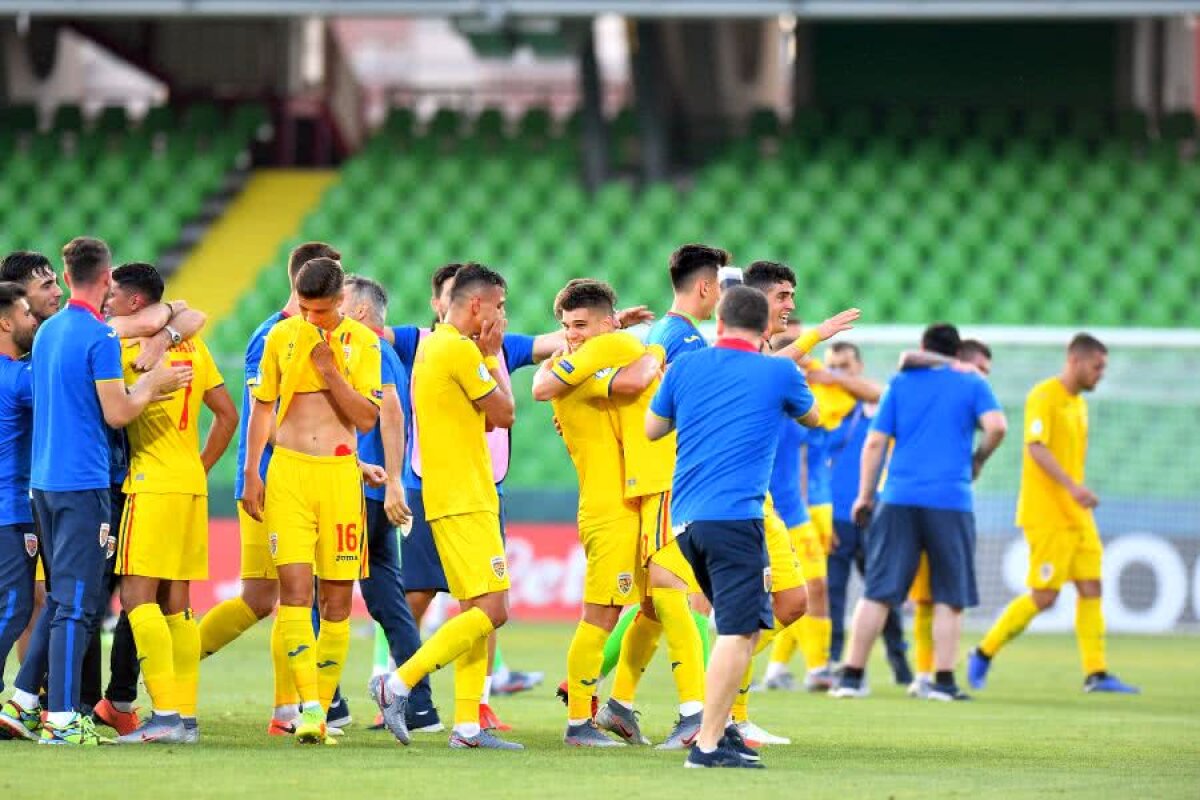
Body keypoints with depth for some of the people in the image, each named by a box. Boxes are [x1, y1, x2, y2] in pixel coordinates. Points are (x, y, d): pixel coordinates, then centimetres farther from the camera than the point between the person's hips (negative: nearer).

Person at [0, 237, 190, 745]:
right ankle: (61, 718, -8)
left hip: (45, 479, 8)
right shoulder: (100, 337, -13)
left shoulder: (48, 332, 13)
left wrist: (146, 382, 22)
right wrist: (153, 385, 2)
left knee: (61, 597, 17)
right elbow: (117, 414, -14)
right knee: (77, 602, -6)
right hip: (83, 483, -8)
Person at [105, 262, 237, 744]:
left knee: (137, 597, -9)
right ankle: (187, 717, 8)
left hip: (153, 485, -8)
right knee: (176, 604, 10)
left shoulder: (133, 344, -8)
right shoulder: (192, 346, 15)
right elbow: (227, 415, 18)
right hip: (191, 484, 8)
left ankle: (165, 714, -18)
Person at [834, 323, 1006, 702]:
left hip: (900, 500, 1)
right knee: (950, 597, 6)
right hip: (951, 502, -1)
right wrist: (978, 460, 8)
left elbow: (874, 443, 5)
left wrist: (865, 494, 12)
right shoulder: (972, 385, 6)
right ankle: (943, 681, 2)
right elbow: (996, 426, -10)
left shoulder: (901, 383, 10)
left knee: (877, 593, 3)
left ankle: (852, 677, 1)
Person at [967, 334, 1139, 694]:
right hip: (1046, 515, -9)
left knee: (1091, 588, 0)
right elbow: (1036, 448, -24)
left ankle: (1096, 673, 0)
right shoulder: (1044, 397, -11)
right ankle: (984, 654, 7)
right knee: (1043, 596, -8)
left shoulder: (1078, 403, 16)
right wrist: (1072, 486, -33)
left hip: (1076, 515, 9)